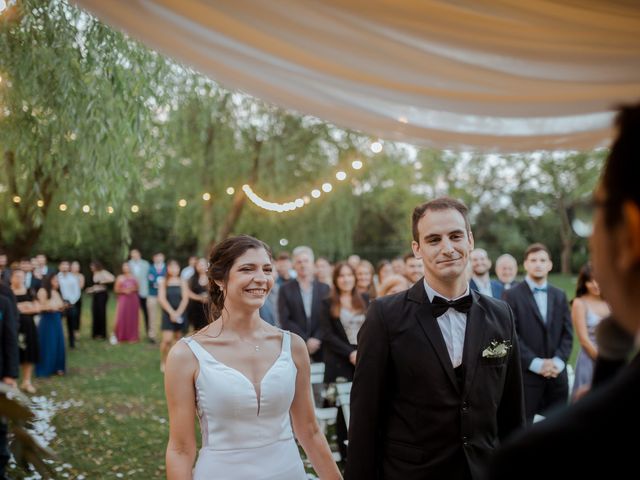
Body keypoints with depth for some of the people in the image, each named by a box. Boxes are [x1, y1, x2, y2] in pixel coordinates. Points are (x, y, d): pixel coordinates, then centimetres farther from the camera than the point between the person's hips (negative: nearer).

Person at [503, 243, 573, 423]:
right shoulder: (512, 295, -2)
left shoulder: (559, 296, 15)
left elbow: (567, 334, 11)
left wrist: (558, 361, -5)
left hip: (557, 376, 5)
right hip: (526, 375, -5)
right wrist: (536, 364, -14)